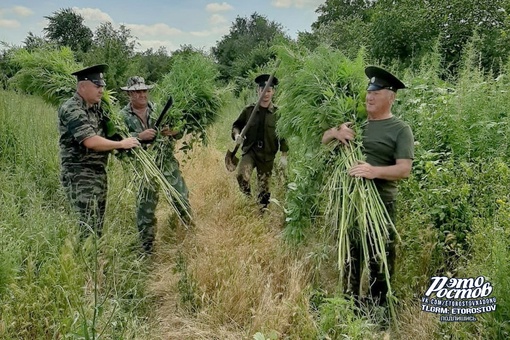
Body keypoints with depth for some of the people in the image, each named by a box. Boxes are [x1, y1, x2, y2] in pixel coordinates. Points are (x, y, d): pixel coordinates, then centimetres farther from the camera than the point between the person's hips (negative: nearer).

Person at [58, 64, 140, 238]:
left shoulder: (96, 107, 11)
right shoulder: (71, 109, -16)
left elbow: (104, 134, 22)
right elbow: (91, 141, -26)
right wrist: (121, 144, -16)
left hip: (99, 173, 9)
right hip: (80, 176, -9)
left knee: (98, 223, 15)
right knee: (89, 225, -9)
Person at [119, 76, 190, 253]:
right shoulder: (123, 116, -3)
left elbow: (180, 132, 4)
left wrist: (173, 131, -18)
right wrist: (140, 136, -25)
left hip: (168, 163, 2)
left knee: (182, 198, 7)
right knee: (145, 206, 6)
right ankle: (147, 246, 21)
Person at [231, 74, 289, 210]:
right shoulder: (249, 110, 1)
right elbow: (237, 124, 13)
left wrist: (284, 155, -1)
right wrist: (236, 134, -9)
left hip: (267, 154, 0)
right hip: (250, 150, 0)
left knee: (264, 186, 9)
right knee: (242, 175, -24)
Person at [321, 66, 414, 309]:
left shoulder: (400, 129, -6)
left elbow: (404, 170, -16)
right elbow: (324, 140, 16)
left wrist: (375, 171, -33)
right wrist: (336, 132, -7)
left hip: (380, 204, -6)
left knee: (380, 260, 3)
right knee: (350, 256, 17)